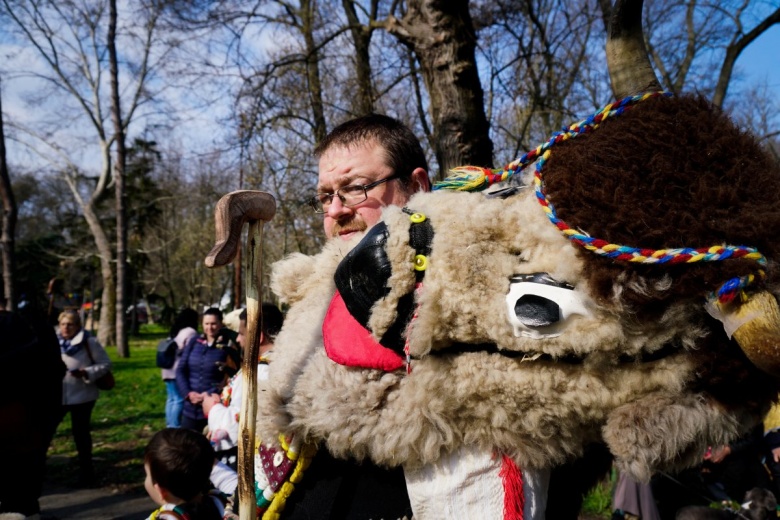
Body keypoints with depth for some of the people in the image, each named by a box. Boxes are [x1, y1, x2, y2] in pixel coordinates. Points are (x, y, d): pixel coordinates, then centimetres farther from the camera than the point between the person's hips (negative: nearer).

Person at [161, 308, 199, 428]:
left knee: (171, 398, 13)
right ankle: (175, 427, -6)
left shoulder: (175, 331, 18)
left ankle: (170, 425, 17)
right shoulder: (190, 332, -10)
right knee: (180, 400, -6)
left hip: (169, 369, 9)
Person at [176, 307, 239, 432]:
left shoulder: (228, 347, -4)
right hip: (191, 407, 4)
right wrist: (188, 393, -7)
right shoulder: (194, 342, 7)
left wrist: (210, 394, -15)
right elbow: (180, 370, 6)